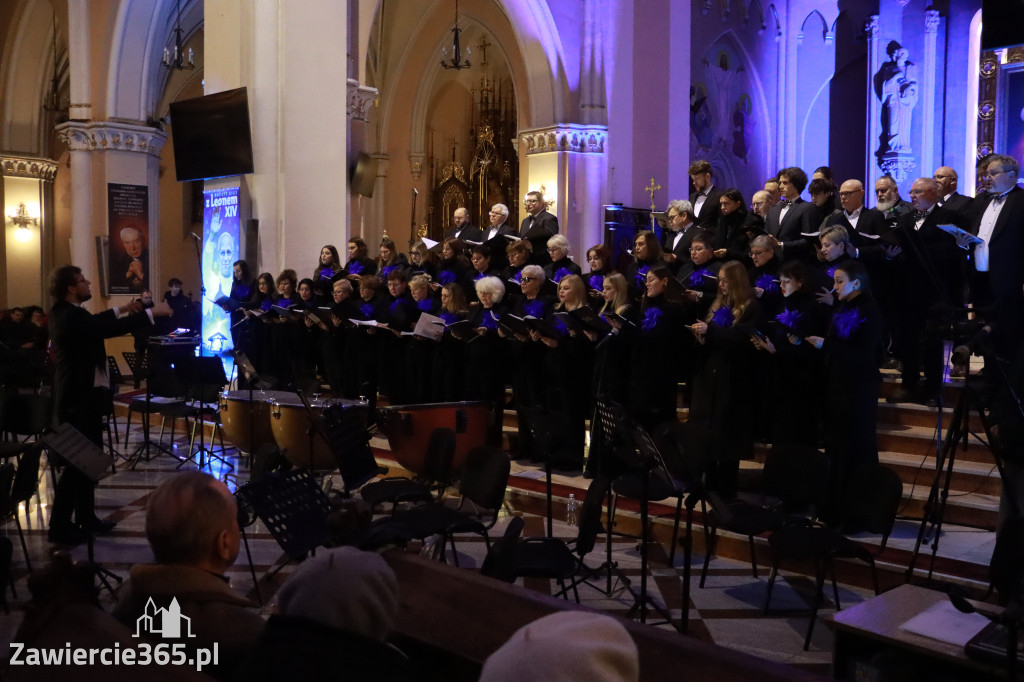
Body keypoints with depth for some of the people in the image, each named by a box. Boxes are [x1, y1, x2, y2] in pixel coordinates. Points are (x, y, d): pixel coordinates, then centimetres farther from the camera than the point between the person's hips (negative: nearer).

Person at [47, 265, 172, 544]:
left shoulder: (66, 312, 8)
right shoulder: (69, 316, -23)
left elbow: (94, 323, 26)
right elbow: (110, 329, -30)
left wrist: (122, 309, 21)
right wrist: (152, 312, -24)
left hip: (85, 395, 11)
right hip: (80, 398, -11)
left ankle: (86, 515, 27)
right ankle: (59, 525, 4)